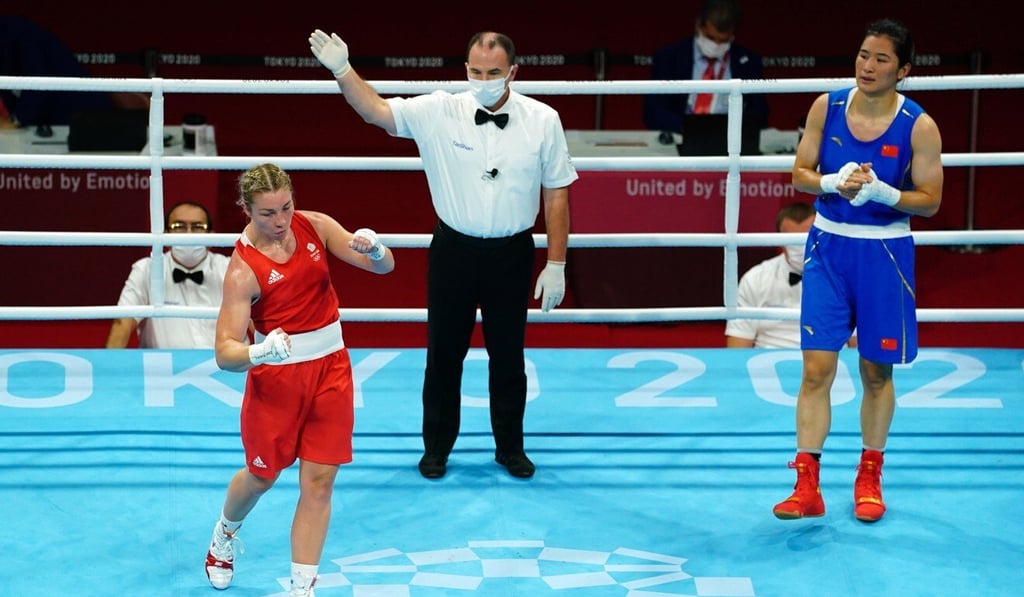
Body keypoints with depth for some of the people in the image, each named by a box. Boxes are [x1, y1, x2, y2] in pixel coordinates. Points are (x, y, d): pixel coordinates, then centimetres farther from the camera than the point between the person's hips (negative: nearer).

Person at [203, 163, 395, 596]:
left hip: (331, 367, 3)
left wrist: (374, 248, -28)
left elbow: (384, 267, -5)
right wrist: (261, 352, -46)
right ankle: (225, 534, 49)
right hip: (276, 374, -3)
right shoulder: (243, 268, -21)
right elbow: (225, 353, -25)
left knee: (318, 481, 1)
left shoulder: (315, 226, -8)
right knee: (263, 474, 15)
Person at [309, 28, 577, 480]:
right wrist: (341, 69, -31)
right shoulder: (438, 112, -8)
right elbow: (376, 111, -15)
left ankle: (511, 447, 31)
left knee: (508, 356, 12)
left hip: (511, 255, 0)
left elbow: (556, 194, -2)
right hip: (453, 251, 0)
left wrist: (556, 265, -1)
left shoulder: (543, 121, -7)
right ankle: (436, 447, 28)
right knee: (443, 354, 11)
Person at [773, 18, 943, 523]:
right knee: (816, 367, -3)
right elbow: (800, 174, 2)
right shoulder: (827, 107, -3)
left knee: (876, 371, 9)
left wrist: (880, 191, -24)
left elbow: (930, 201, -7)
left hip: (884, 253, -1)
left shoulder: (918, 126, -10)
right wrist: (834, 182, -18)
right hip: (829, 245, 2)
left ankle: (869, 477, 27)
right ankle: (807, 486, 2)